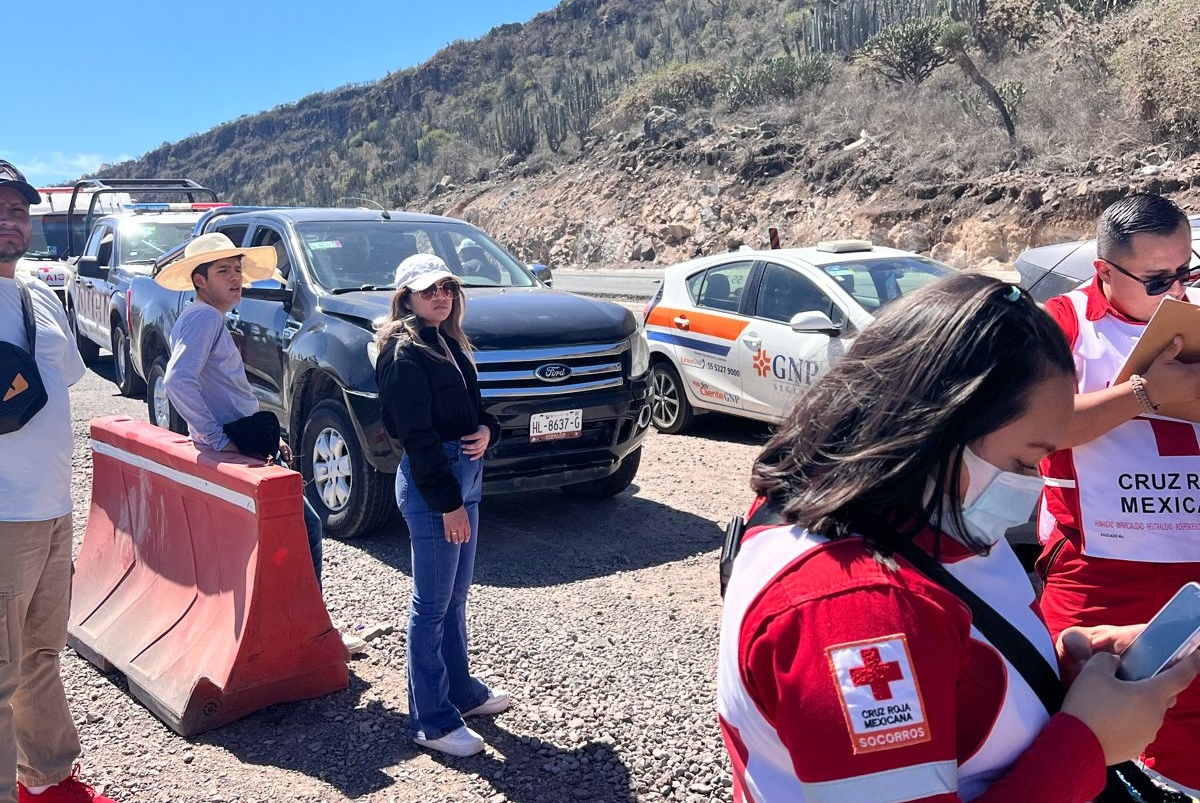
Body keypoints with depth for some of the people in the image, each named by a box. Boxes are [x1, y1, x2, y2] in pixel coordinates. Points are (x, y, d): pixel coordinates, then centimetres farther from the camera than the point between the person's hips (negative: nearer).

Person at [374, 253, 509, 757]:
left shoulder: (449, 343, 14)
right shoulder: (405, 355, -13)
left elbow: (472, 408, 19)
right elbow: (417, 435, -18)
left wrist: (487, 429, -4)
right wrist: (448, 503, -19)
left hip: (466, 473, 9)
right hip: (430, 484, -9)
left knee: (455, 596, 19)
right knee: (433, 605, 0)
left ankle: (460, 689, 34)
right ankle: (431, 720, 10)